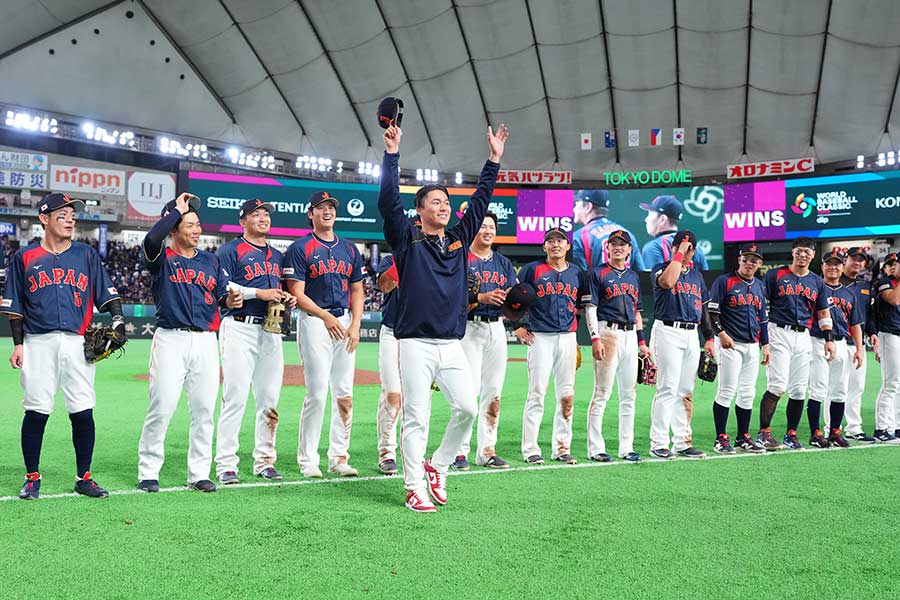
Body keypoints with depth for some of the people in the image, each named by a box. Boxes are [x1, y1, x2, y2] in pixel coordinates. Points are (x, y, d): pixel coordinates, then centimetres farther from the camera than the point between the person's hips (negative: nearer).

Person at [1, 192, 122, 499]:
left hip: (77, 343, 1)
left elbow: (107, 294, 9)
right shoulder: (25, 257, 9)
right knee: (36, 411, 0)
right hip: (38, 343, -1)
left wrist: (118, 320, -8)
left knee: (83, 412, -1)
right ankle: (32, 478, 15)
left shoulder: (86, 254, 11)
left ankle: (84, 477, 12)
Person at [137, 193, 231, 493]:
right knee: (162, 408, -5)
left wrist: (231, 300, -10)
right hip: (171, 340, -4)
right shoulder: (162, 258, 2)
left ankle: (199, 474, 15)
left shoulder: (211, 260, 17)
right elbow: (152, 237, -21)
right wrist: (176, 209, -9)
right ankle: (148, 473, 9)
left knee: (204, 410, 5)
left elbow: (222, 296, 13)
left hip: (205, 342, 4)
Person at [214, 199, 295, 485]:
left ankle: (264, 461, 15)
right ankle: (226, 465, -4)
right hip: (239, 329, -6)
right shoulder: (230, 251, 1)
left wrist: (288, 299, 6)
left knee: (270, 399, 6)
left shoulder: (277, 255, 22)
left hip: (271, 330, 7)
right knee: (235, 398, -10)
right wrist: (259, 293, -17)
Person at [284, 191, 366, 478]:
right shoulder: (299, 249, -1)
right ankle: (307, 460, 3)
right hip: (314, 321, -5)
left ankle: (339, 457, 13)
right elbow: (297, 293, -8)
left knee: (345, 394, 5)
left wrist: (355, 325, 1)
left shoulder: (349, 248, 15)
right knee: (317, 393, -7)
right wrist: (326, 316, -20)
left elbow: (357, 290, 15)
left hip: (346, 322, 5)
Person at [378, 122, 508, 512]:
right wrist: (392, 154, -12)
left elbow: (480, 201, 15)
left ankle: (438, 466, 17)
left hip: (453, 344, 4)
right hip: (416, 344, -4)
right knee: (416, 418, -3)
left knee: (467, 408, -5)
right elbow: (388, 202, -8)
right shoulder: (408, 240, 4)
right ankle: (414, 488, 6)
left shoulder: (459, 239, 16)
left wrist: (494, 159, 12)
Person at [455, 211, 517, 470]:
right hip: (469, 328, -6)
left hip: (497, 329, 6)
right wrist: (483, 297, -22)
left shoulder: (504, 263, 17)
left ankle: (487, 451, 12)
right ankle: (460, 451, -3)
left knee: (494, 391, 6)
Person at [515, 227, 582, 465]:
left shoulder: (576, 273, 12)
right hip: (540, 338, -4)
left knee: (567, 395, 5)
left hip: (568, 338, 4)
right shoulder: (532, 269, 0)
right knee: (537, 393, -5)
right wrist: (518, 326, 0)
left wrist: (577, 333, 16)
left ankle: (562, 447, 14)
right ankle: (530, 449, 2)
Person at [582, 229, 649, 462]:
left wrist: (642, 342, 17)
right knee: (602, 392, -7)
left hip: (630, 336, 7)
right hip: (608, 333, -7)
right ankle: (595, 449, -2)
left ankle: (626, 447, 15)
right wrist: (595, 338, -16)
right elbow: (590, 308, -6)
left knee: (629, 394, 8)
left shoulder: (633, 276, 19)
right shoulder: (597, 273, 0)